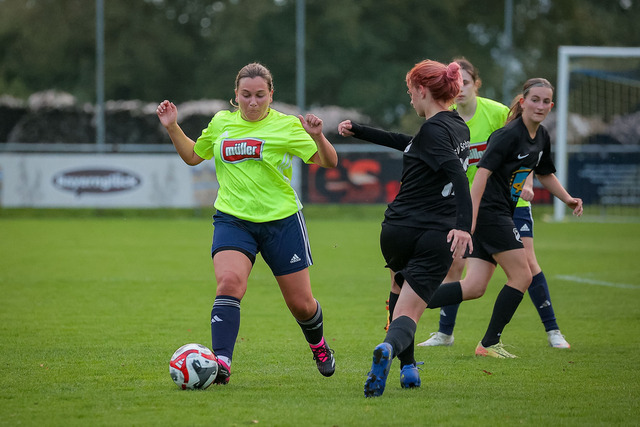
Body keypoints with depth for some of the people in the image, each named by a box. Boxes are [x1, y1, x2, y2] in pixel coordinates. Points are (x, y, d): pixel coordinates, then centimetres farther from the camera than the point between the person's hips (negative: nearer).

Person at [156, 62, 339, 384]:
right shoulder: (221, 123, 8)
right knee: (228, 282, -27)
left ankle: (318, 345, 40)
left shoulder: (286, 126, -3)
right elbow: (193, 156, 24)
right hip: (233, 221, 1)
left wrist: (317, 137, -23)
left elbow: (329, 162, -5)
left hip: (281, 221, -1)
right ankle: (221, 362, -31)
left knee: (300, 304, 7)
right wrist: (173, 128, 11)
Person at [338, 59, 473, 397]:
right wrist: (358, 131, 34)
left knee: (402, 289, 27)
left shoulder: (433, 130, -10)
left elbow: (455, 171, -25)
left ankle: (407, 367, 25)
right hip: (437, 238, 4)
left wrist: (464, 224, -35)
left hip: (399, 230, -4)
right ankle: (389, 348, -38)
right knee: (408, 313, -4)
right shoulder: (458, 128, 15)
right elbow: (409, 144, 28)